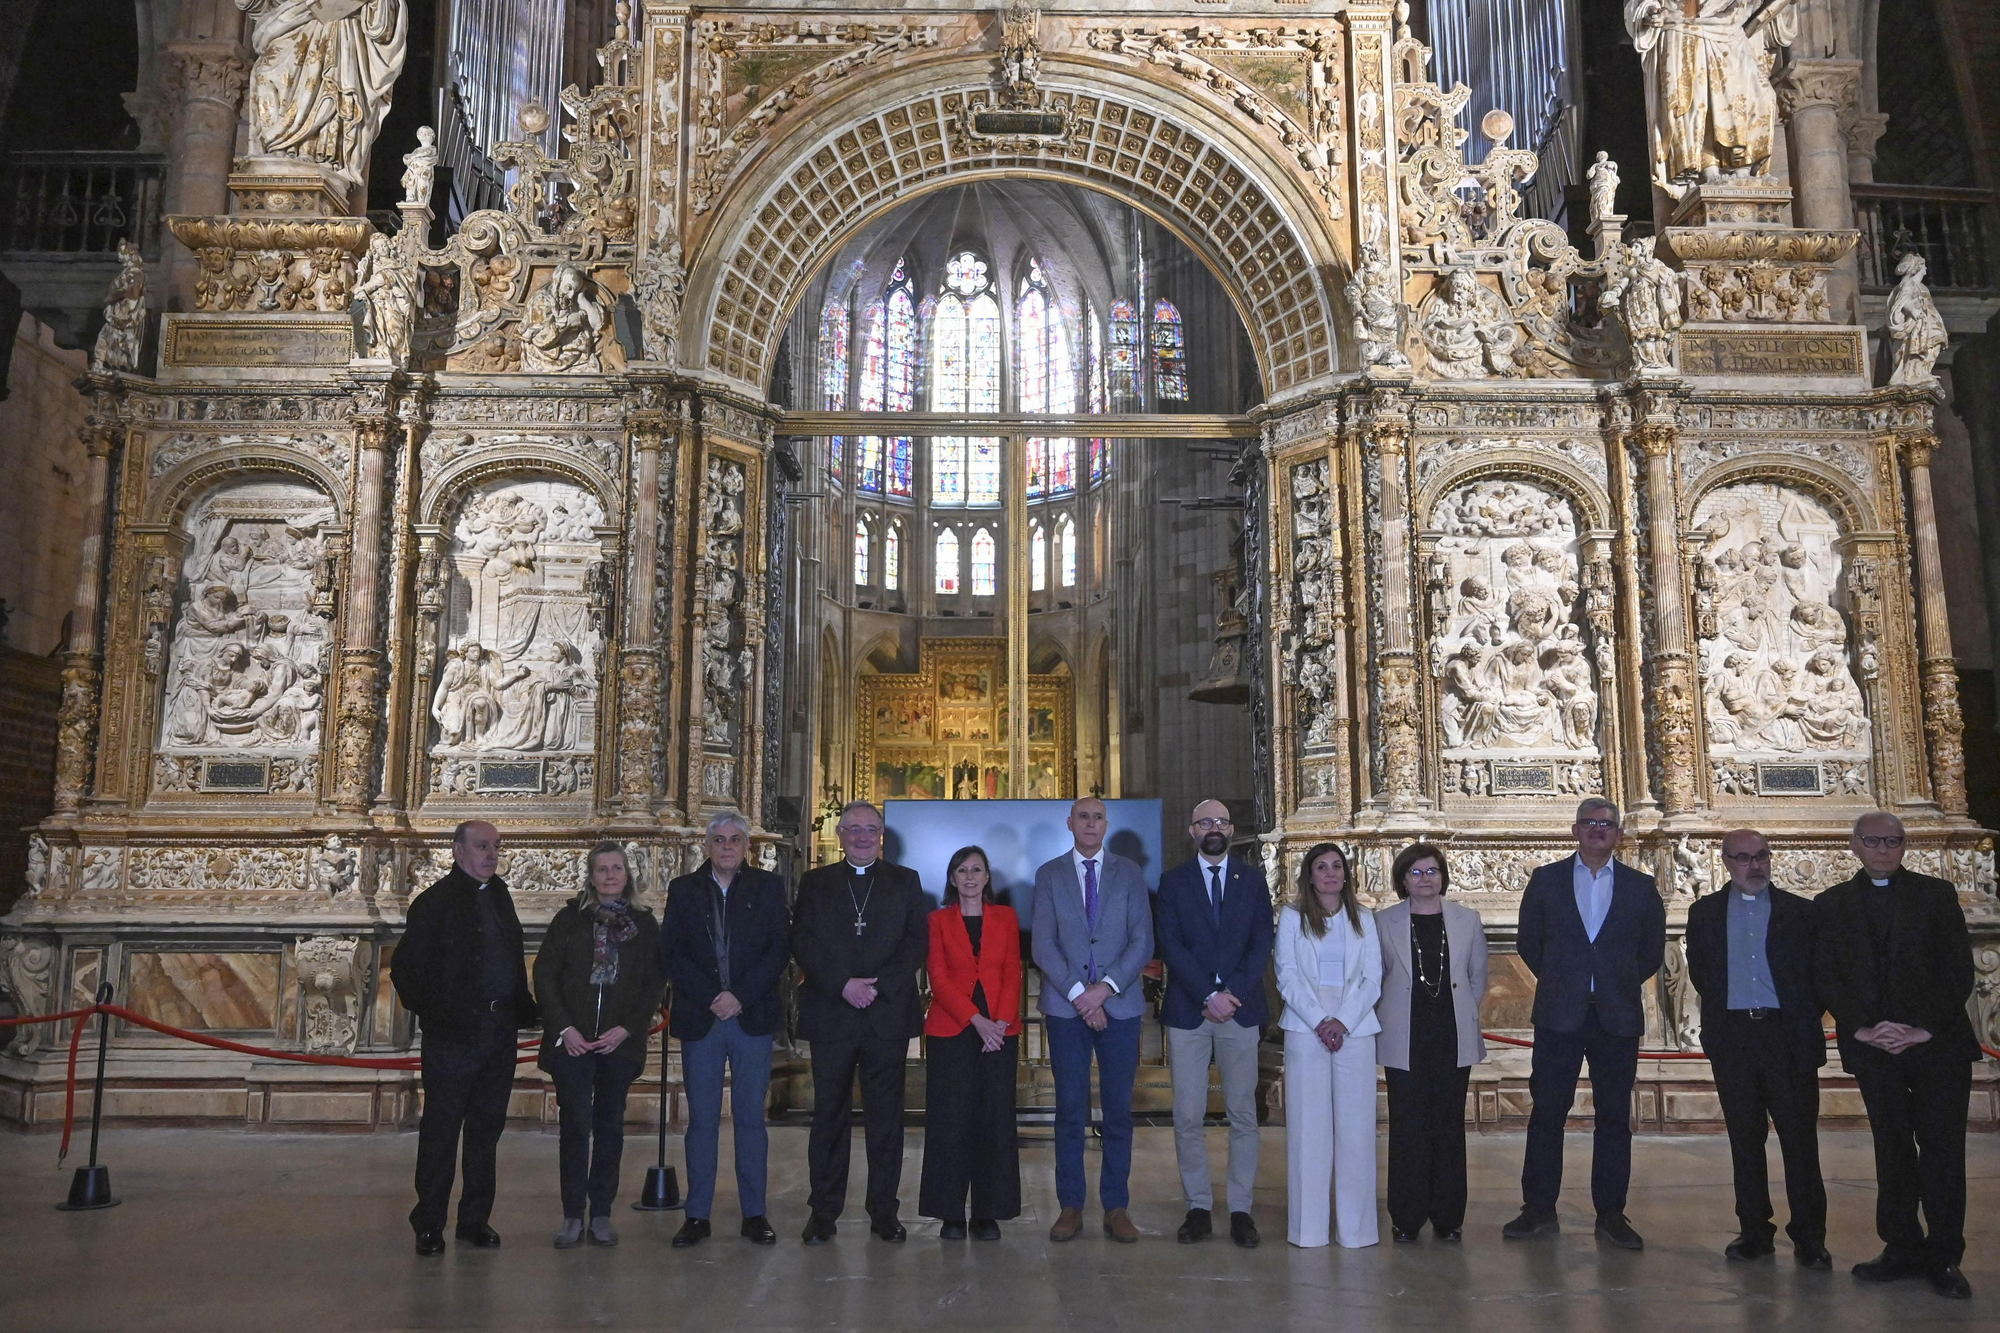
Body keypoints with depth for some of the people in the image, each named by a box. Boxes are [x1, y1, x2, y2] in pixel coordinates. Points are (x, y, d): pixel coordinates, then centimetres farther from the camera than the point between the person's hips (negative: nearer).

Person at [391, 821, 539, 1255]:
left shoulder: (498, 894, 13)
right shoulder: (435, 902, -6)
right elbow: (406, 966, -7)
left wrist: (524, 1007, 8)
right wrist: (430, 1012, -8)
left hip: (500, 1031, 6)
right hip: (453, 1035, -6)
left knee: (487, 1129, 11)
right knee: (441, 1129, 2)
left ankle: (475, 1219, 21)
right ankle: (429, 1224, 14)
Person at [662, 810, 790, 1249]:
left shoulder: (768, 887, 6)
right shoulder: (683, 889, 8)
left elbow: (779, 948, -2)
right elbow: (670, 954, 0)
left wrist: (741, 997, -12)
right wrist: (711, 997, -11)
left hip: (753, 1018, -1)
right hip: (699, 1020, 1)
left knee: (751, 1118, 4)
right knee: (702, 1121, 5)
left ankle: (754, 1213, 12)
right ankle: (697, 1215, 12)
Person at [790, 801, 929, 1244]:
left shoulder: (905, 882, 11)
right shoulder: (815, 883, 11)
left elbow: (917, 941, 2)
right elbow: (802, 944, 1)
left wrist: (878, 985, -11)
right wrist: (842, 985, -12)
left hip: (889, 1014, 0)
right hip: (830, 1015, 0)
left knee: (886, 1115, 3)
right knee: (829, 1114, 4)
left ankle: (883, 1211, 12)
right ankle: (823, 1212, 11)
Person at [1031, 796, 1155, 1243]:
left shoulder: (1129, 874, 8)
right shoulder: (1049, 875, 6)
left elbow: (1142, 942, 1)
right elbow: (1043, 945, -1)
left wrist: (1105, 987, -11)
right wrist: (1078, 993, -11)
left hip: (1120, 1005, 1)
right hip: (1065, 1006, 0)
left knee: (1118, 1110, 3)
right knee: (1070, 1110, 3)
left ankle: (1116, 1208, 11)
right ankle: (1071, 1207, 11)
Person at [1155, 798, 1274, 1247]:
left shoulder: (1253, 880, 9)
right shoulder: (1174, 882, 6)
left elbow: (1262, 944, 2)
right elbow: (1171, 946, -2)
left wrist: (1230, 994, -11)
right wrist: (1209, 996, -12)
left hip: (1240, 1009, 1)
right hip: (1187, 1011, 0)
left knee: (1243, 1115, 3)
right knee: (1187, 1117, 1)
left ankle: (1240, 1210, 11)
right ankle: (1198, 1207, 11)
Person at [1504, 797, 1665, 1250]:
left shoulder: (1641, 887, 7)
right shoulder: (1545, 880, 6)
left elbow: (1653, 952, 12)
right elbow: (1529, 942, 11)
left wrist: (1620, 985, 9)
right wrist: (1556, 982, 8)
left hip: (1618, 1017, 1)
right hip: (1558, 1016, -1)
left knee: (1614, 1117, 6)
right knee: (1546, 1112, 1)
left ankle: (1611, 1213, 15)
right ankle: (1539, 1210, 9)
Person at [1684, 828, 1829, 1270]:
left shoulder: (1799, 911, 4)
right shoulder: (1705, 913, 9)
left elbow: (1819, 973, 3)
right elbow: (1698, 973, 14)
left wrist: (1805, 1020, -2)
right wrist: (1721, 1009, 6)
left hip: (1787, 1036, -2)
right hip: (1732, 1037, 2)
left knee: (1799, 1137, -1)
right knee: (1745, 1138, 7)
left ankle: (1808, 1237, 7)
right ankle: (1754, 1231, 16)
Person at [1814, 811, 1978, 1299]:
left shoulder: (1936, 894, 7)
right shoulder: (1831, 905, 9)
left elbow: (1958, 967, -1)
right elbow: (1824, 975, 3)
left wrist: (1927, 1027, -10)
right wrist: (1862, 1027, -9)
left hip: (1937, 1041, -1)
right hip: (1872, 1046, 1)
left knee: (1942, 1148, 0)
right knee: (1892, 1149, 6)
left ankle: (1944, 1255, 9)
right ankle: (1903, 1248, 13)